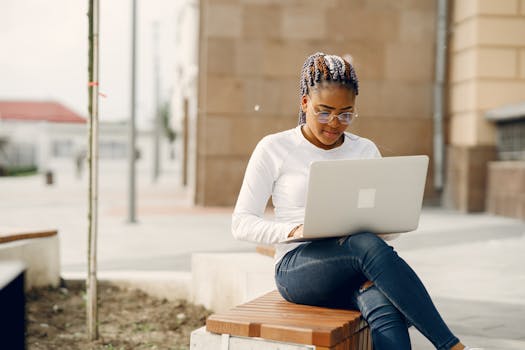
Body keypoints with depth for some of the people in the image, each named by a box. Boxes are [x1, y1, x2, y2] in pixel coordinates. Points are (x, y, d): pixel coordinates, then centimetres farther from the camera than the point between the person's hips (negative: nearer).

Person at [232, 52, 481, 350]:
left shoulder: (366, 150, 14)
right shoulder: (274, 149, 3)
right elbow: (242, 223, 1)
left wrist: (381, 229, -9)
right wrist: (293, 231, -18)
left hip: (355, 271, 3)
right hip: (297, 267, -3)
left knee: (386, 311, -36)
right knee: (368, 246, -37)